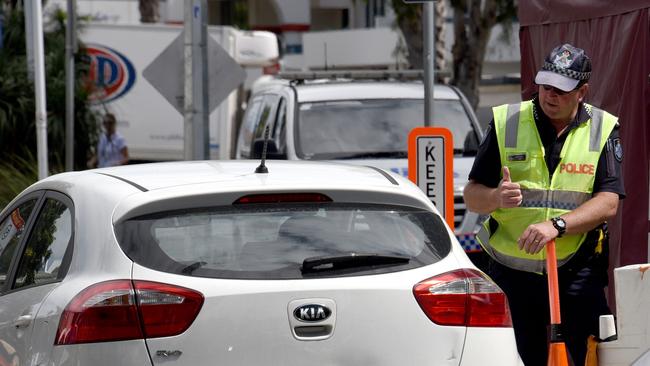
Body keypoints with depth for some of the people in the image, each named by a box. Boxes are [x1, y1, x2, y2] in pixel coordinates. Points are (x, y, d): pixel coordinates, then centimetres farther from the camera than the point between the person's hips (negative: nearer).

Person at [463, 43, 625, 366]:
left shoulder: (603, 130, 4)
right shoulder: (506, 122, 5)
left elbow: (608, 203, -7)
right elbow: (472, 195, 6)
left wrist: (556, 225, -22)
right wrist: (497, 197, -18)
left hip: (576, 273, 0)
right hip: (512, 272, 1)